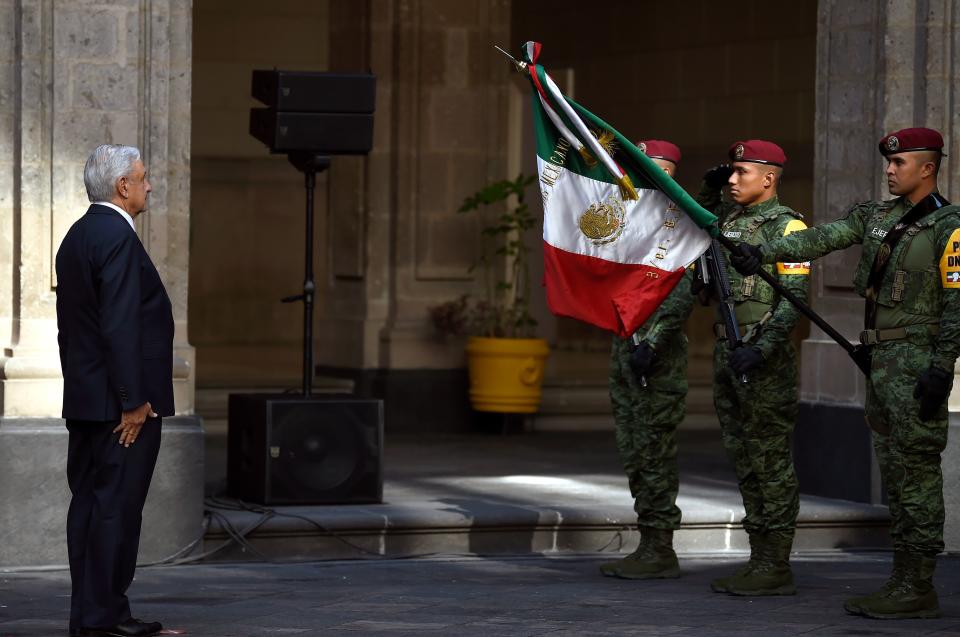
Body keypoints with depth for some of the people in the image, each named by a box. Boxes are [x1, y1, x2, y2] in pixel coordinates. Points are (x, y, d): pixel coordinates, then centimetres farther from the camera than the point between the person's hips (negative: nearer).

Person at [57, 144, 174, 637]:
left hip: (84, 399, 10)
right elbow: (120, 327, -21)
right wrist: (134, 401, -19)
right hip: (120, 399, -10)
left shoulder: (76, 236, 16)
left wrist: (80, 389, 20)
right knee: (117, 505, -7)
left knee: (89, 501, 10)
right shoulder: (117, 237, -15)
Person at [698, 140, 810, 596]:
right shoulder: (728, 218, 14)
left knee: (771, 460, -6)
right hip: (727, 352, 8)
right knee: (744, 460, 11)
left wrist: (761, 348, -25)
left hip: (764, 357, -8)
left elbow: (794, 297, -16)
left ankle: (776, 568, -3)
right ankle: (760, 559, 16)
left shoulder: (786, 226, -9)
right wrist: (708, 193, 17)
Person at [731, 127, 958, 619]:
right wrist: (765, 252, -10)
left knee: (916, 468, -8)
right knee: (894, 470, 10)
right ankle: (904, 580, 15)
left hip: (917, 358, -8)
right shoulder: (875, 215, 14)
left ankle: (918, 588, -7)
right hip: (882, 358, 8)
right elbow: (823, 238, 3)